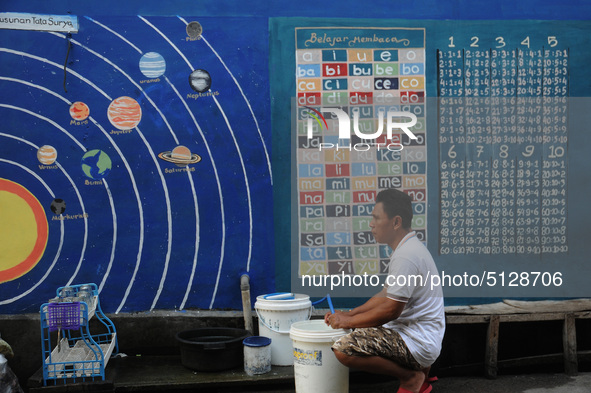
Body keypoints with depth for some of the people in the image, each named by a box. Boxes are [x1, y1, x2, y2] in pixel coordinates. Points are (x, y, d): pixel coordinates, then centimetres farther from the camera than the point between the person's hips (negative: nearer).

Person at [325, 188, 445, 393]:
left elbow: (391, 310, -22)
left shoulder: (406, 257, -21)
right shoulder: (409, 248, 14)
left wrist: (348, 321, -9)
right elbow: (386, 295, 19)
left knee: (344, 348, -24)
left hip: (419, 343, -11)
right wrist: (348, 314, 11)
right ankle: (418, 372, 16)